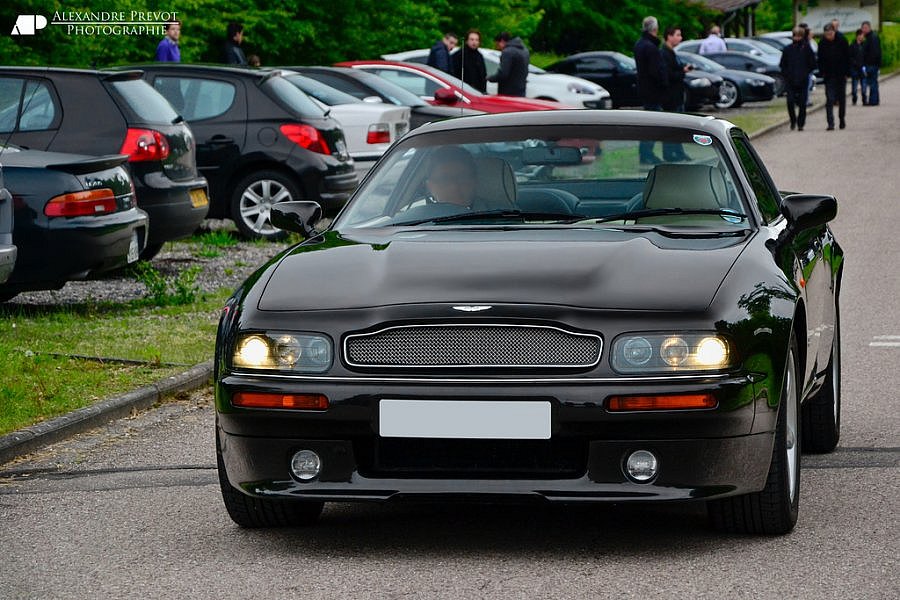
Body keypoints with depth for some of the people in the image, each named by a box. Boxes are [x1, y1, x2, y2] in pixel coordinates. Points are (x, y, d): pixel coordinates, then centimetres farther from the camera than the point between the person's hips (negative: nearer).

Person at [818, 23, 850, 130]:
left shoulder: (842, 41, -6)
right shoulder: (822, 43, -4)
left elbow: (847, 57, -1)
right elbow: (820, 60, 3)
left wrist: (846, 72, -5)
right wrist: (822, 72, -7)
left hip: (841, 74, 1)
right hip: (829, 76, -1)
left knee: (842, 99, 12)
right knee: (830, 100, -9)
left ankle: (842, 119, 30)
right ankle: (830, 123, -12)